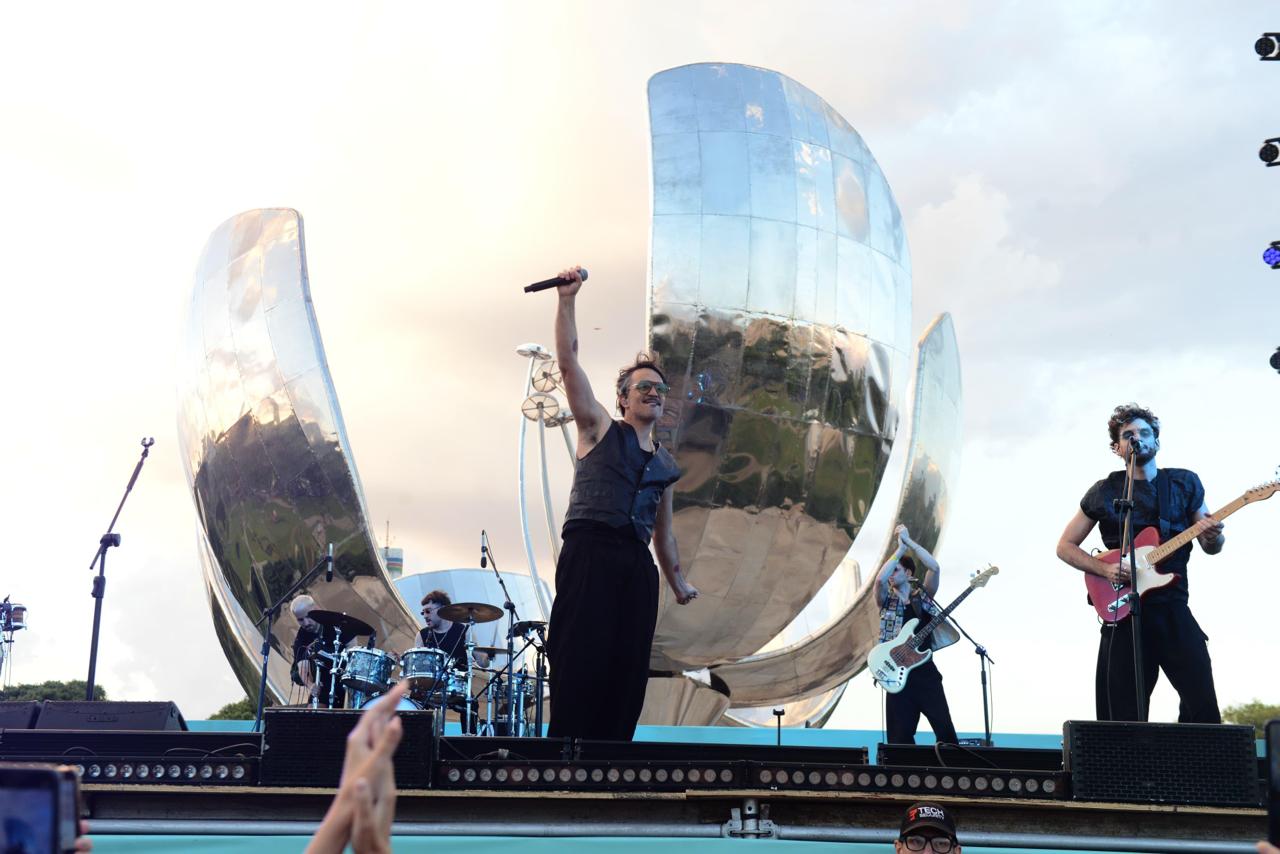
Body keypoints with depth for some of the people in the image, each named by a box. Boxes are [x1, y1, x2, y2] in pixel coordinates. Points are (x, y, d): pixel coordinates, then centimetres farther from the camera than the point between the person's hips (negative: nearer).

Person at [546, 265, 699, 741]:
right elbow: (568, 362, 0)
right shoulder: (600, 430, 9)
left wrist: (677, 580, 32)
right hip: (590, 553, -5)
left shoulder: (665, 464, 21)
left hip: (637, 564, 5)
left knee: (628, 668, 2)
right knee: (581, 662, -11)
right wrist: (567, 300, -6)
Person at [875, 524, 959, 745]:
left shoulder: (922, 596, 9)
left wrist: (909, 541, -8)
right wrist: (900, 548, -10)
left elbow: (934, 568, -8)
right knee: (900, 735, 1)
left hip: (925, 669, 0)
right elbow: (879, 580, -15)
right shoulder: (886, 600, 8)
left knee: (944, 727, -4)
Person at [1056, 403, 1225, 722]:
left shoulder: (1186, 483, 9)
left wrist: (1213, 537, -11)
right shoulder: (1104, 492, 5)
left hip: (1174, 607, 1)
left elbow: (1211, 548, 14)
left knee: (1203, 705, -10)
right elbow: (1065, 546, 10)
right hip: (1122, 610, -1)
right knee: (1123, 717, -1)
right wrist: (1104, 568, -8)